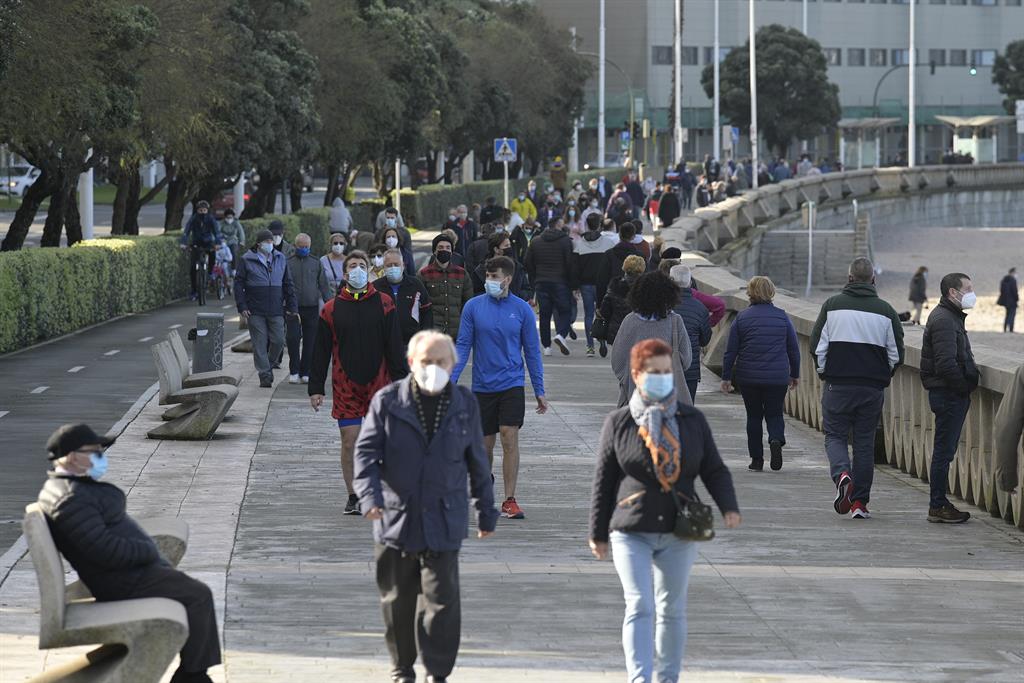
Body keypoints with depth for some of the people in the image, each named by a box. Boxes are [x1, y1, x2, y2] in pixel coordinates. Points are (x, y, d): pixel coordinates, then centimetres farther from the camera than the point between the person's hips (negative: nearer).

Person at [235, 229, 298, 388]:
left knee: (278, 341, -2)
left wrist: (292, 307, 9)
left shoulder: (281, 259, 11)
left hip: (276, 311, 3)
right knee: (260, 344, -2)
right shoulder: (247, 260, 0)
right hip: (255, 311, -3)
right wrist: (242, 307, -8)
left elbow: (287, 284, 15)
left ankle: (268, 364, 23)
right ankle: (265, 375, 3)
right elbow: (239, 284, 0)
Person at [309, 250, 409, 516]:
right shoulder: (331, 309, 4)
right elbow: (321, 352, 6)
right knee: (349, 440, -1)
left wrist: (400, 381, -4)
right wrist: (316, 388, 3)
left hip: (378, 384, 0)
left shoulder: (384, 304, 3)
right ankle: (353, 496, 8)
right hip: (345, 385, 0)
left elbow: (395, 347, 3)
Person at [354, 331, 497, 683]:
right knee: (397, 601, 10)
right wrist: (369, 494, -18)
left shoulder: (465, 405, 5)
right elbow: (366, 451, -2)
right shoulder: (387, 401, 0)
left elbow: (477, 462, 13)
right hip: (395, 519, 0)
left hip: (443, 523, 0)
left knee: (441, 600, -7)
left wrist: (486, 510, 16)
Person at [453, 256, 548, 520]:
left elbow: (532, 351, 5)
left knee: (510, 438, -12)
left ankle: (509, 501, -9)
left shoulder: (522, 309, 0)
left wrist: (539, 391, 5)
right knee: (485, 444, 8)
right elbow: (462, 347, 2)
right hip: (483, 386, 1)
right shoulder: (473, 307, 0)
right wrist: (450, 383, -6)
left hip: (512, 384, -1)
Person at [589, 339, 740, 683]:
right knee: (639, 607, -12)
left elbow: (714, 470, 6)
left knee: (672, 609, 9)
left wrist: (729, 507, -12)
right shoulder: (618, 423, 1)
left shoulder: (692, 420, 5)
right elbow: (604, 481, 4)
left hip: (678, 532, 2)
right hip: (631, 532, -2)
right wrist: (598, 532, 5)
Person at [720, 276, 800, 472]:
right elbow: (794, 348, 6)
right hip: (778, 378, 0)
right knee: (774, 413, 11)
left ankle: (756, 459, 11)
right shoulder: (782, 317, 0)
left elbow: (731, 351, -1)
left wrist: (726, 377, 7)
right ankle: (776, 440, -20)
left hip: (748, 377, 0)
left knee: (754, 416, 12)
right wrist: (795, 374, 18)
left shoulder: (742, 318, -2)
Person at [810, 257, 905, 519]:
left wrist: (824, 373, 13)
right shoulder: (885, 311, -1)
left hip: (837, 386, -1)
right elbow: (896, 354, 4)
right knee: (865, 443, 9)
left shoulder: (833, 305, -4)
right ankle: (859, 502, 10)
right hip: (873, 387, 1)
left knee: (835, 435, 9)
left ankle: (841, 475, -20)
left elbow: (817, 345, -3)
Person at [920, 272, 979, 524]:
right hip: (949, 395, -11)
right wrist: (966, 385, -15)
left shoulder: (951, 317, 19)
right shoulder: (944, 320, -16)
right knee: (944, 451, -5)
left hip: (952, 395, 11)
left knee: (945, 451, 13)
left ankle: (939, 503, 18)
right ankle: (938, 506, -1)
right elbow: (946, 363, -24)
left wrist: (972, 377, 8)